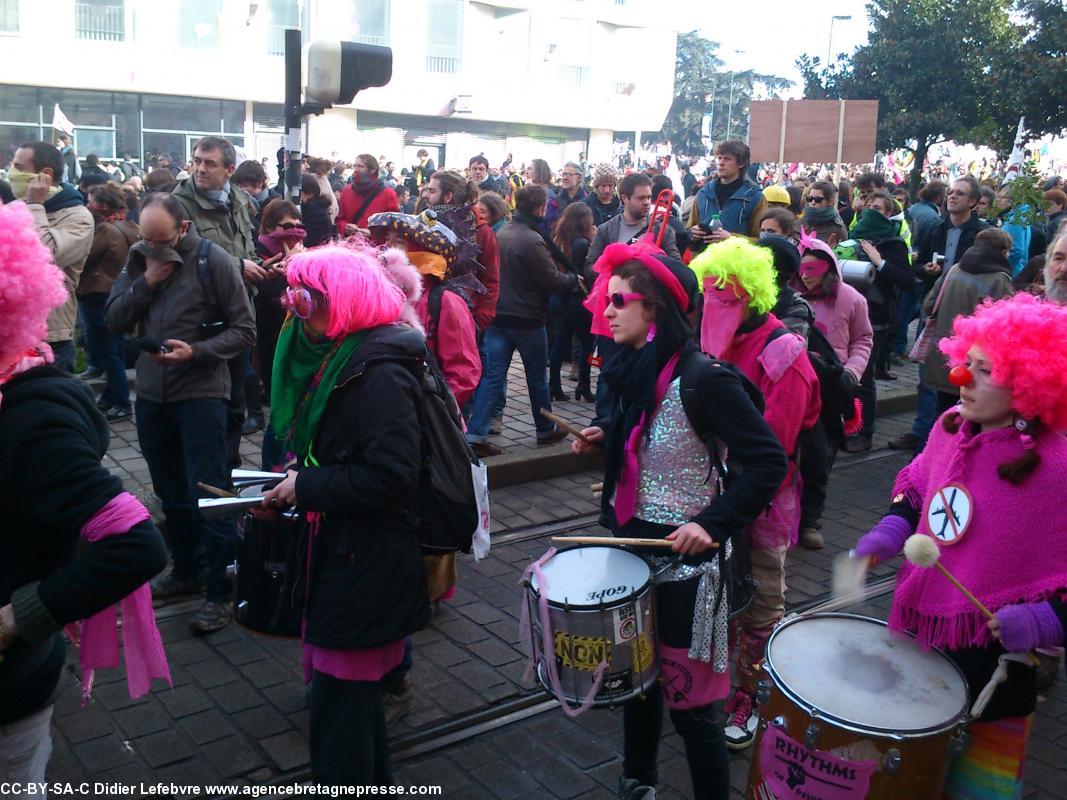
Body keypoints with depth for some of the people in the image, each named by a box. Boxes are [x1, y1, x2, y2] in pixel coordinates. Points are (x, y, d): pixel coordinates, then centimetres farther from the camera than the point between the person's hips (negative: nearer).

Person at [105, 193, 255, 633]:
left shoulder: (214, 261, -10)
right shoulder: (138, 258, 6)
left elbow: (244, 330, -10)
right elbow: (114, 320, 2)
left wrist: (196, 351, -24)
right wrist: (145, 283, -13)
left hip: (201, 394, -5)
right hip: (151, 394, 6)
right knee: (171, 494, 16)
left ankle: (221, 591, 6)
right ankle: (186, 571, 33)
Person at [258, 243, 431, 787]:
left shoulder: (379, 372, -21)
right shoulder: (334, 358, 9)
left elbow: (392, 478, -27)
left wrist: (306, 486, -19)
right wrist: (292, 487, 7)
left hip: (365, 566, -10)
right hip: (337, 552, 10)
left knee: (338, 701, 2)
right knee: (351, 689, 23)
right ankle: (372, 781, 42)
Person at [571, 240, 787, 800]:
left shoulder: (703, 379, -21)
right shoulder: (631, 370, 4)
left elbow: (768, 461, -20)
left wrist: (713, 523, -26)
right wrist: (602, 443, 6)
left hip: (684, 558, -8)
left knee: (689, 701, 3)